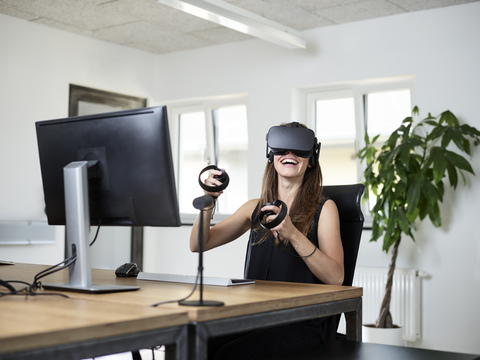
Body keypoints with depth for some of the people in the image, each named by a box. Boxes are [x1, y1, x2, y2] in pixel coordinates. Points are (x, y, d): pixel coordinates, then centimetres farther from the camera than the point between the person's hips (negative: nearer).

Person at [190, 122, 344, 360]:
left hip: (304, 322, -3)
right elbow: (198, 244, 11)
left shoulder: (323, 208, 2)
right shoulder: (255, 208, 14)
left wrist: (293, 235, -23)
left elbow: (335, 278, -11)